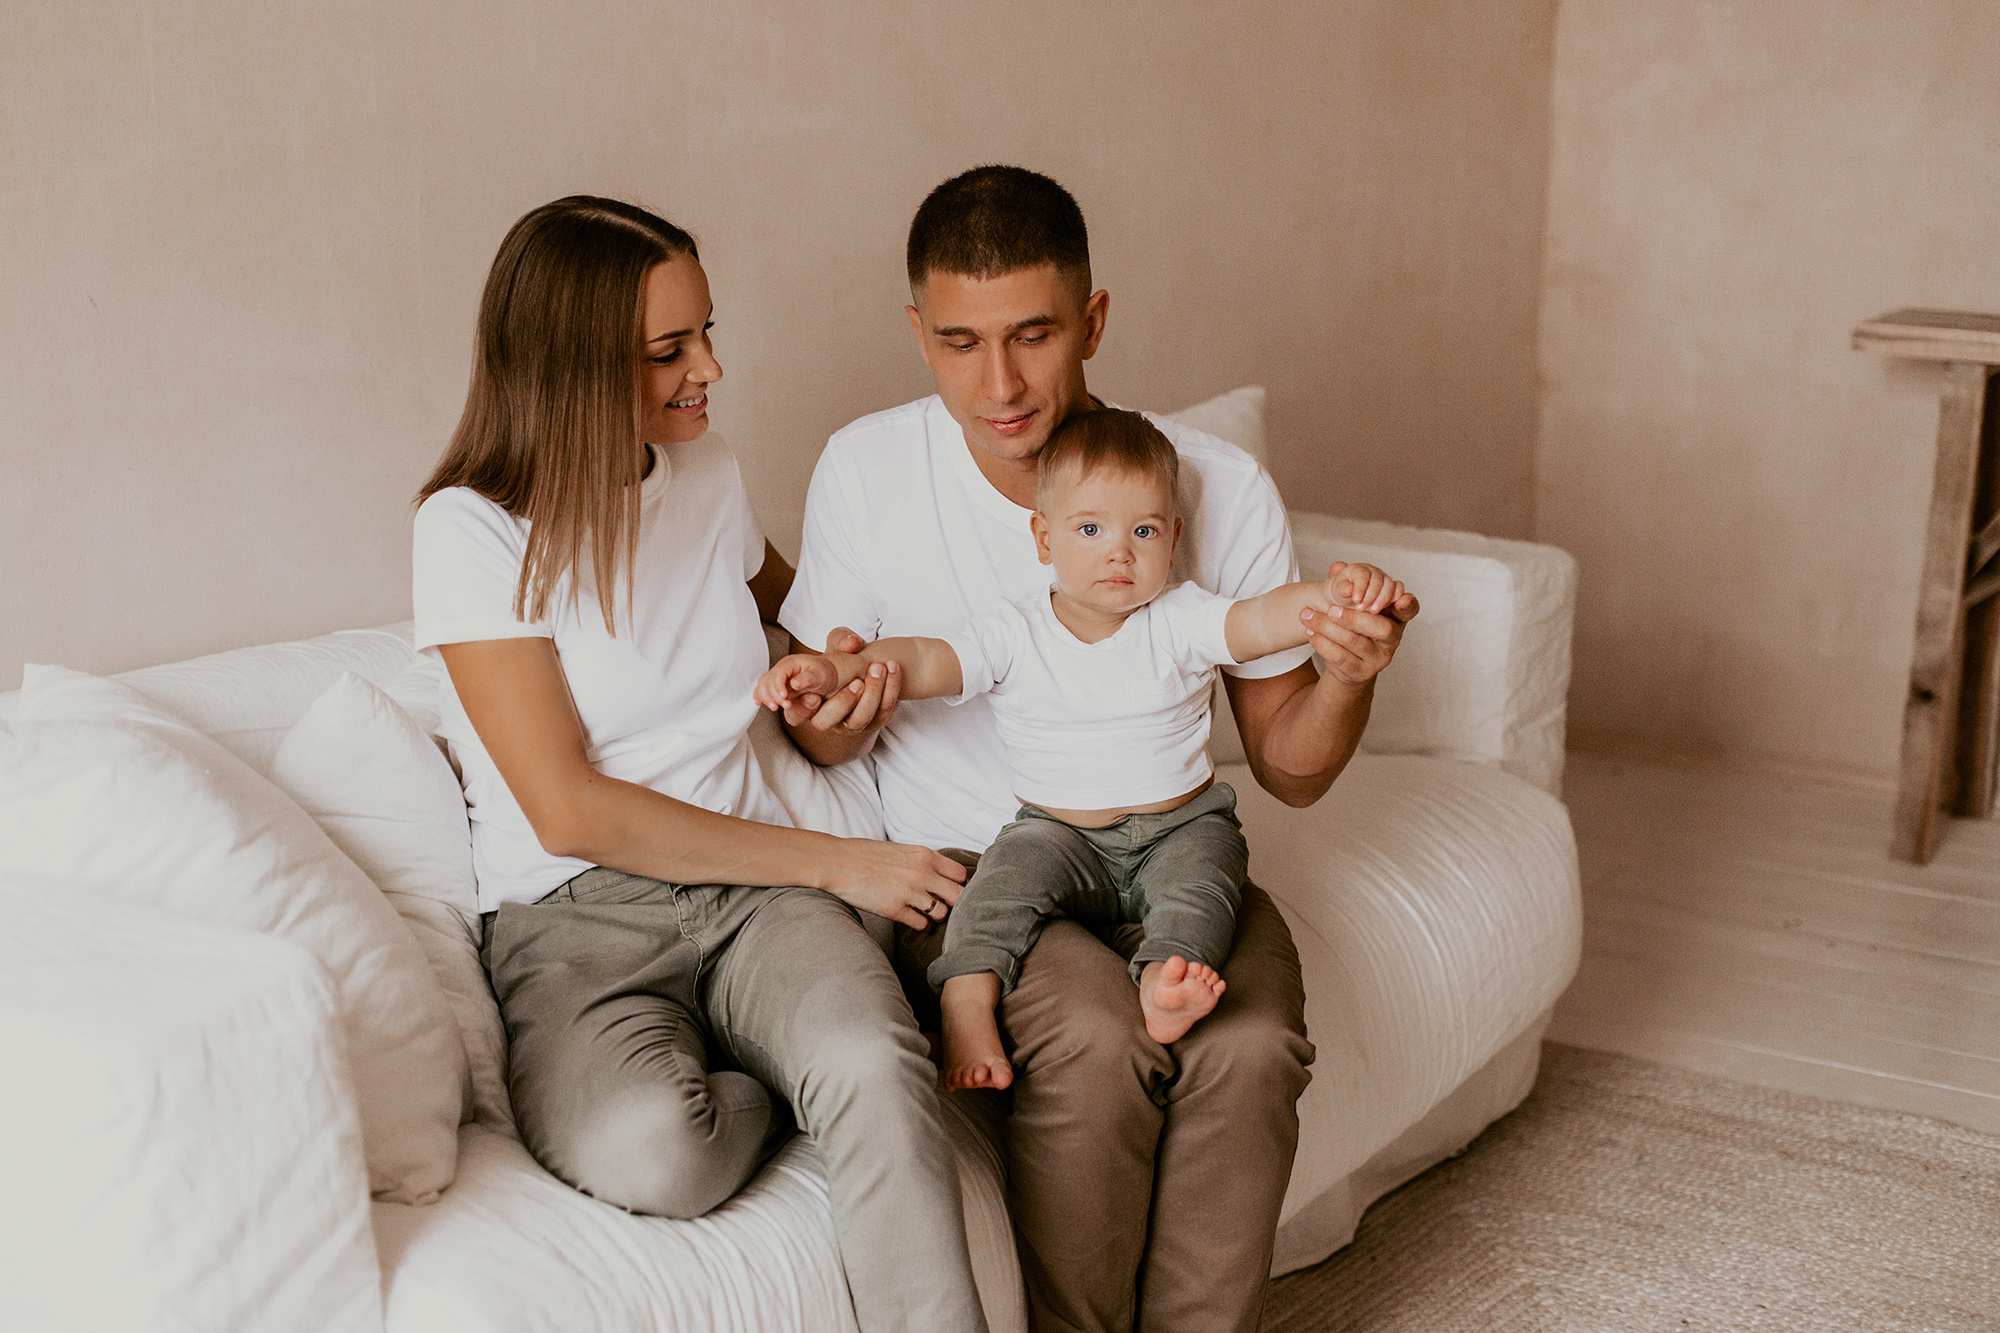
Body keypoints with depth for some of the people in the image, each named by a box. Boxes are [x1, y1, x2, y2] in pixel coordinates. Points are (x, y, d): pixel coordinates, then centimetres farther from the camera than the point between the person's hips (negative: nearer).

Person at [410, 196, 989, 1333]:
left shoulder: (709, 475, 10)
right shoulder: (474, 529, -8)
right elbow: (570, 812, -13)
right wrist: (836, 862, -12)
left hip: (756, 888, 4)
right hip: (576, 914, -3)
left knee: (874, 1063, -32)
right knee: (643, 1150, -35)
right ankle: (826, 1082, -8)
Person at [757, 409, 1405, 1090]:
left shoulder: (1181, 621, -4)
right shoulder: (1015, 634, -4)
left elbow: (1263, 621, -19)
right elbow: (922, 661, -13)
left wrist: (1333, 595, -41)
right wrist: (833, 668, -32)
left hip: (1180, 823, 0)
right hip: (1061, 834, 0)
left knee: (1201, 871, -29)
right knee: (1004, 879, -25)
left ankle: (1163, 985, -49)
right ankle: (966, 1016, -30)